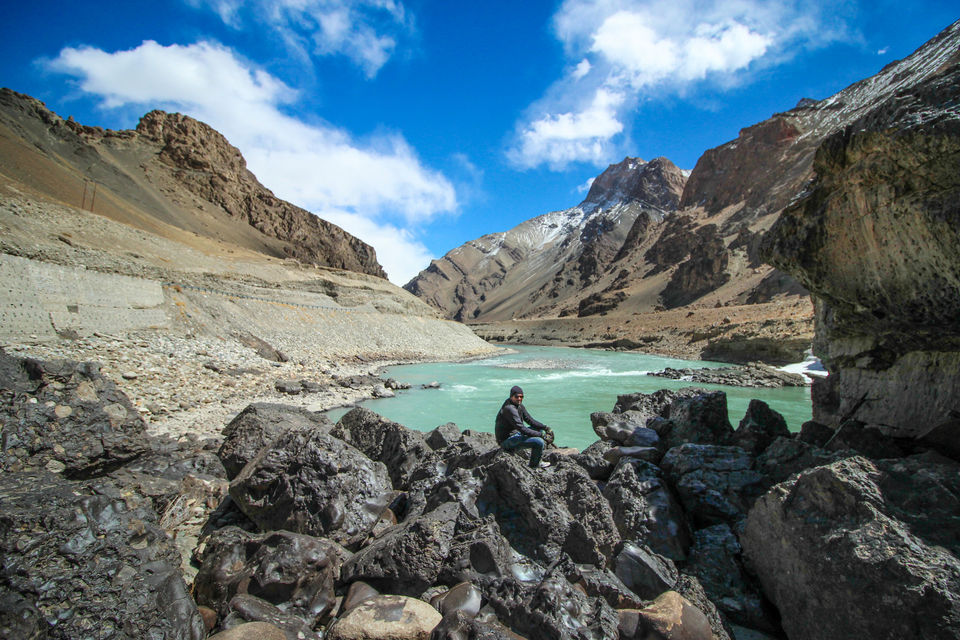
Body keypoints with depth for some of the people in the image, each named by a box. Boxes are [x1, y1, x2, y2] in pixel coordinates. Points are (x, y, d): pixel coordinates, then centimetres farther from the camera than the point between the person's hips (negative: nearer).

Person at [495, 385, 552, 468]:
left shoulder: (520, 406, 7)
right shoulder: (509, 409, -24)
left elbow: (530, 421, 11)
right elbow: (522, 429, -27)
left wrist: (545, 427, -3)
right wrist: (540, 435, -22)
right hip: (507, 440, -10)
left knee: (539, 428, 15)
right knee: (539, 442, -21)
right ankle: (533, 465, 4)